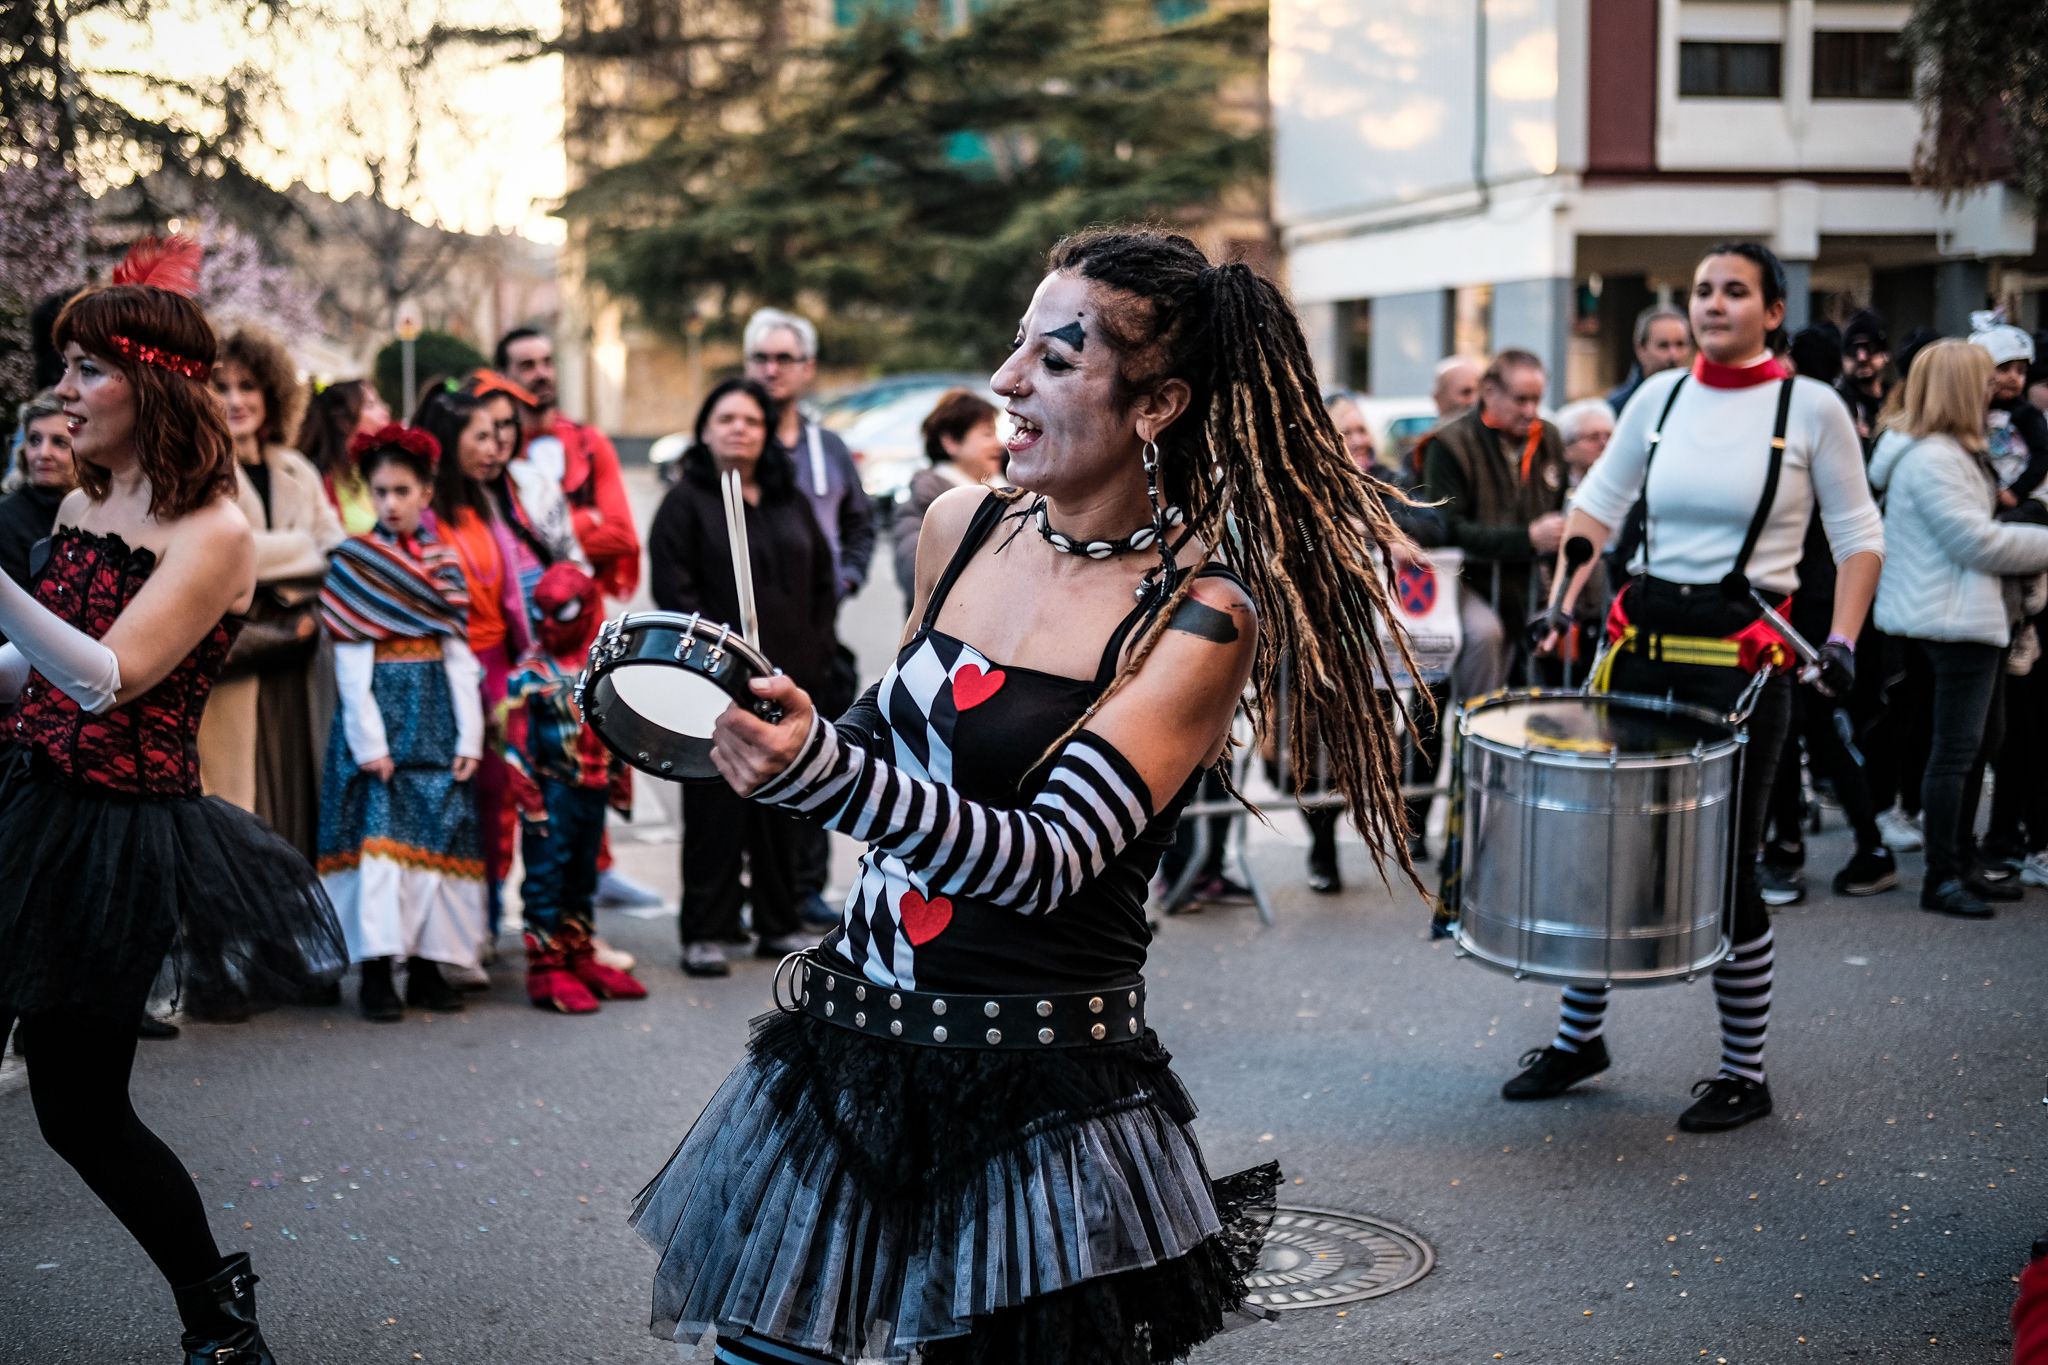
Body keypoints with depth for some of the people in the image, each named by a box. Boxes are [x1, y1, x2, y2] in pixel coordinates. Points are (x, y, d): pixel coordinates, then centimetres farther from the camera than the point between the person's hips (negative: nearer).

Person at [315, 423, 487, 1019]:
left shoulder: (445, 564, 10)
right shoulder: (352, 562, 0)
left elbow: (459, 656, 7)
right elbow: (351, 661, -6)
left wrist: (469, 735, -1)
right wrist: (368, 740, -13)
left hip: (436, 717, 4)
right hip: (378, 711, -4)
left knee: (440, 833, 3)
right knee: (378, 835, -7)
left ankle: (427, 966, 10)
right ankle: (376, 973, -3)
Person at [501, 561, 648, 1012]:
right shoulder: (530, 672, -7)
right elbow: (517, 741, -9)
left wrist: (620, 786, 16)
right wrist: (530, 800, -14)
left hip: (593, 789, 6)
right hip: (552, 790, -6)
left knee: (583, 877, 14)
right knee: (546, 878, -3)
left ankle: (580, 959, 23)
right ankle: (546, 969, 2)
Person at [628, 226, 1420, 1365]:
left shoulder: (1203, 618, -14)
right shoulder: (963, 526, 3)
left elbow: (1052, 861, -26)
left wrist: (819, 771, -37)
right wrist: (760, 710, 10)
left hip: (1043, 1096, -6)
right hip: (848, 1040, 6)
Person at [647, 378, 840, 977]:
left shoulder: (790, 501, 15)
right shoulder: (686, 501, -2)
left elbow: (822, 577, 18)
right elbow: (673, 587, -9)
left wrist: (816, 647, 7)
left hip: (788, 679, 5)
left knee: (781, 803, 10)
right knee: (716, 804, -4)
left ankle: (778, 925, 20)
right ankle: (705, 931, 2)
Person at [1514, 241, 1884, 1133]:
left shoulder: (1811, 408, -3)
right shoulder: (1660, 396, 7)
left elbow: (1857, 534, 1)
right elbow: (1598, 503, 13)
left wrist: (1841, 642, -10)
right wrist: (1565, 600, -2)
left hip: (1742, 651, -4)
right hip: (1644, 637, 4)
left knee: (1724, 862, -1)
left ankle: (1745, 1073, 15)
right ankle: (1580, 1034, 26)